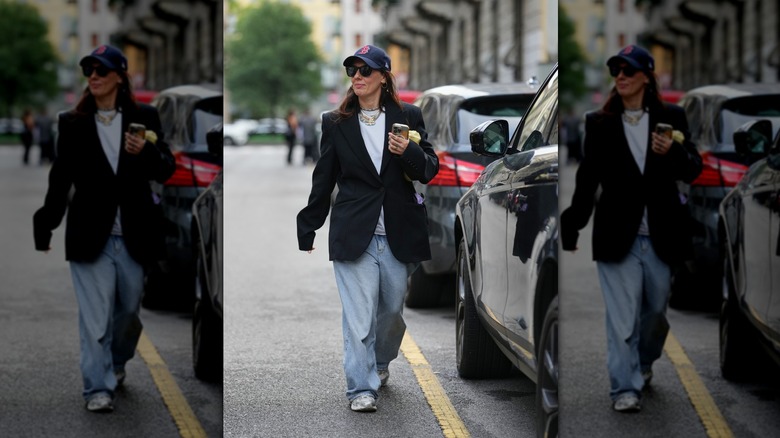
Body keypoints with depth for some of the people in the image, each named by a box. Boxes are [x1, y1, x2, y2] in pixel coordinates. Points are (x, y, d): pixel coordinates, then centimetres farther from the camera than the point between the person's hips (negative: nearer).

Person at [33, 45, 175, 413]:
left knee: (129, 309, 15)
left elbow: (165, 171, 0)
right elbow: (60, 179, 6)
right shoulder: (72, 123, 2)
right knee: (95, 315, -6)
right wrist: (44, 227, 5)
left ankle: (116, 362, 41)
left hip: (132, 237, 1)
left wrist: (146, 152, -21)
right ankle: (98, 388, -4)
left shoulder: (143, 119, 2)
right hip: (90, 237, -1)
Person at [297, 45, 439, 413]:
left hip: (397, 236, 1)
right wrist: (306, 233, 11)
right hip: (354, 234, -1)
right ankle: (361, 388, -5)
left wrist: (409, 152, -19)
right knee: (359, 315, -8)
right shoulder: (336, 124, 5)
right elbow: (323, 180, 9)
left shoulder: (408, 118, 4)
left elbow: (429, 170, 3)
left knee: (393, 309, 13)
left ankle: (380, 363, 39)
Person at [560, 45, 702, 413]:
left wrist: (672, 152, -21)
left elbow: (692, 171, 0)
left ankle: (643, 363, 41)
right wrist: (571, 226, 6)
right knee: (622, 315, -6)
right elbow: (587, 177, 6)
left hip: (660, 237, 1)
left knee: (656, 309, 15)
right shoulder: (600, 123, 2)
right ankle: (625, 388, -3)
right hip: (617, 236, -1)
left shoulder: (671, 118, 2)